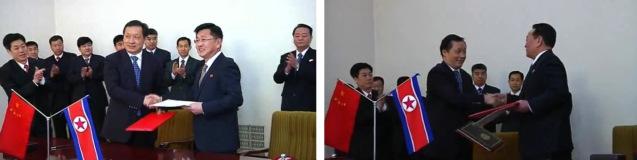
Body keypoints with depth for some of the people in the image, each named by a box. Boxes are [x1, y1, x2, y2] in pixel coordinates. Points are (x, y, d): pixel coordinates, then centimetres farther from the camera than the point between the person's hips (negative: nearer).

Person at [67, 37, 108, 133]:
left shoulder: (100, 59, 7)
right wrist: (81, 76, -17)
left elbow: (104, 76, -4)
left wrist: (92, 74, -21)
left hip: (97, 98, -1)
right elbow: (70, 79, 2)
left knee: (98, 125, 1)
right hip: (79, 98, 1)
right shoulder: (75, 61, 11)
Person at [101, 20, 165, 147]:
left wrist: (158, 102, -11)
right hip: (120, 124, -2)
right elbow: (113, 89, -14)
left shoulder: (154, 61, 5)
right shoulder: (112, 60, -3)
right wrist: (142, 99, -25)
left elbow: (160, 89, 12)